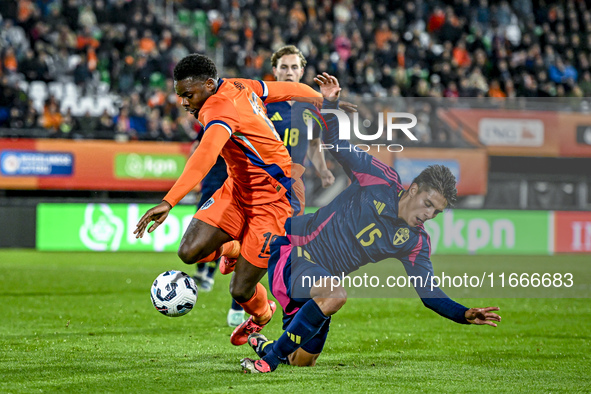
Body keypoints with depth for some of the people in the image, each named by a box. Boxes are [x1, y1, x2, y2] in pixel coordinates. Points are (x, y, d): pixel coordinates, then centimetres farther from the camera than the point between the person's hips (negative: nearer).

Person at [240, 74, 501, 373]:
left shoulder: (415, 242, -1)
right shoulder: (381, 179, -11)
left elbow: (428, 291, -4)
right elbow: (337, 145, -6)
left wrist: (465, 315, -21)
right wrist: (329, 103, -23)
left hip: (320, 277, 6)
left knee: (303, 360, 8)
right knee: (334, 295, -36)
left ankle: (261, 342, 40)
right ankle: (270, 357, -23)